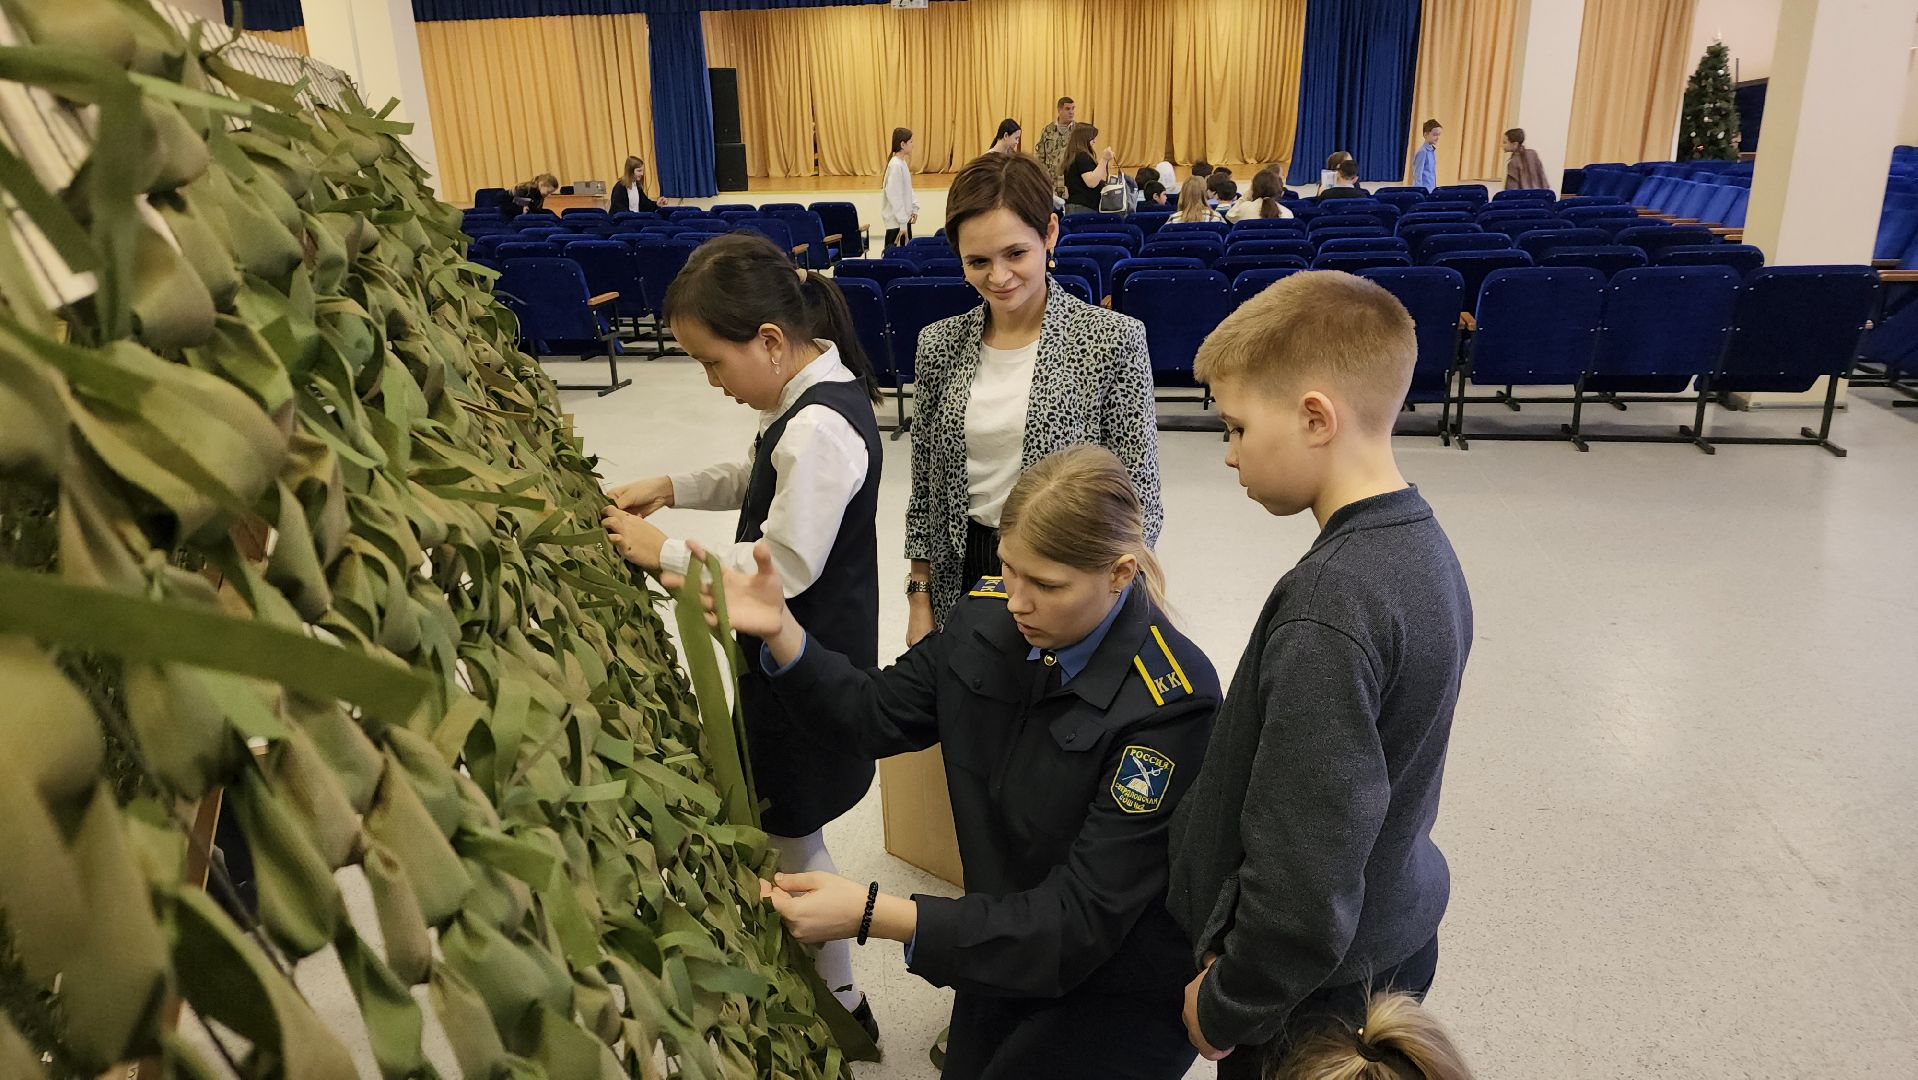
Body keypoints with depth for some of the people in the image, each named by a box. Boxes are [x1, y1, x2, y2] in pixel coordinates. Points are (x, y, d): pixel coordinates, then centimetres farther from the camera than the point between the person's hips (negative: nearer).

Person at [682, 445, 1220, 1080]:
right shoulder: (989, 616, -11)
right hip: (1009, 953, 6)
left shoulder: (1171, 701, -31)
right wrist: (780, 631, -18)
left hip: (1120, 993, -5)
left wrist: (873, 915, -36)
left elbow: (1081, 920, -30)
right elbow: (876, 715, 0)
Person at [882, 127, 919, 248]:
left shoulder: (902, 163, 10)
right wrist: (902, 223, -22)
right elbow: (894, 196, -22)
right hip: (896, 221, -10)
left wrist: (914, 207, 9)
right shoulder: (895, 165, -19)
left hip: (904, 218, 10)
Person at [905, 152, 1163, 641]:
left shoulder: (1114, 340, -11)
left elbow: (1138, 498, -9)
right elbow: (924, 489, 7)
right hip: (960, 579, 3)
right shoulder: (939, 344, 1)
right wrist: (919, 600, 6)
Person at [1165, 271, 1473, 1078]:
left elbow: (1304, 894, -29)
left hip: (1319, 988, -8)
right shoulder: (1423, 545, -3)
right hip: (1396, 936, 8)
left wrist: (1224, 1006, -12)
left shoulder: (1325, 612, -32)